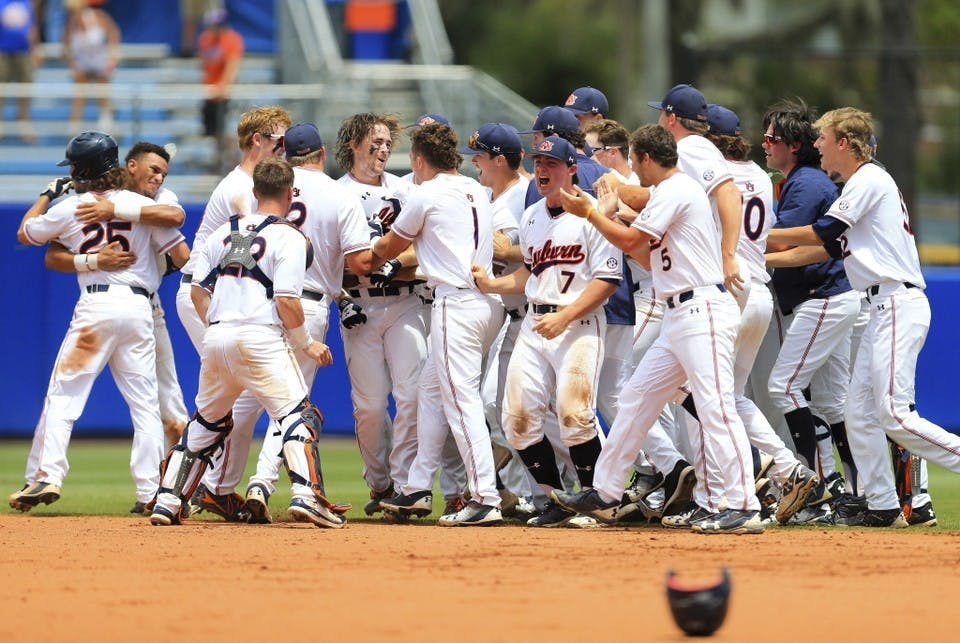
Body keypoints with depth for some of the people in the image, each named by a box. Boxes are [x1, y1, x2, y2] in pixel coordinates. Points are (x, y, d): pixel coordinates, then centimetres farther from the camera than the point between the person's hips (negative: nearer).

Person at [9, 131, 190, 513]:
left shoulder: (68, 209, 2)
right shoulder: (143, 206, 4)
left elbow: (24, 234, 19)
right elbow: (182, 256, 3)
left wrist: (48, 195, 33)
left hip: (95, 306, -2)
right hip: (139, 308, 2)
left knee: (63, 393, 4)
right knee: (145, 403, 6)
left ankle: (47, 475, -6)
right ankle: (150, 491, 2)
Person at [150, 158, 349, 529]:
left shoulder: (225, 232, 16)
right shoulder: (289, 237, -2)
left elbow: (198, 289, 12)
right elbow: (286, 300, -11)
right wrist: (307, 344, 1)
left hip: (216, 338, 6)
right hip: (261, 338, -6)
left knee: (207, 421, 19)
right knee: (298, 415, -4)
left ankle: (167, 501, 17)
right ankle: (306, 495, -22)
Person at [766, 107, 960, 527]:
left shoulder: (869, 179, -8)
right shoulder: (859, 186, 21)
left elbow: (821, 233, -10)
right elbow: (822, 249, 21)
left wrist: (762, 234, 0)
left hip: (899, 304, -10)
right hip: (883, 310, 10)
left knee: (895, 415, -16)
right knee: (860, 413, 8)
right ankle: (883, 507, 10)